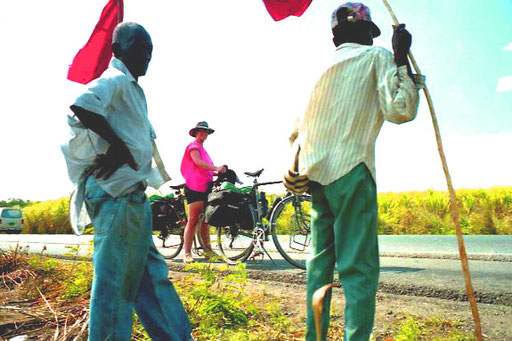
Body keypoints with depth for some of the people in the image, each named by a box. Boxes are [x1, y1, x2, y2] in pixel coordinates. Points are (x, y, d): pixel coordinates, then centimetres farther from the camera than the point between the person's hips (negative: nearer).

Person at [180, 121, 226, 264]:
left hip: (205, 187, 9)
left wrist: (217, 173, 10)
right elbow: (198, 162, -21)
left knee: (205, 220, 10)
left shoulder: (203, 149, 26)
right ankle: (187, 254, -8)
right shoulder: (193, 146, -3)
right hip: (194, 188, -9)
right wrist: (216, 168, -31)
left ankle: (208, 251, 16)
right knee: (193, 220, -10)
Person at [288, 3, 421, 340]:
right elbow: (400, 110, -9)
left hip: (314, 171, 7)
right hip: (350, 171, -6)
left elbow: (297, 131, 19)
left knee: (320, 259, 12)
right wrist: (401, 57, -2)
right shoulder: (377, 56, 5)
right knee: (360, 266, -6)